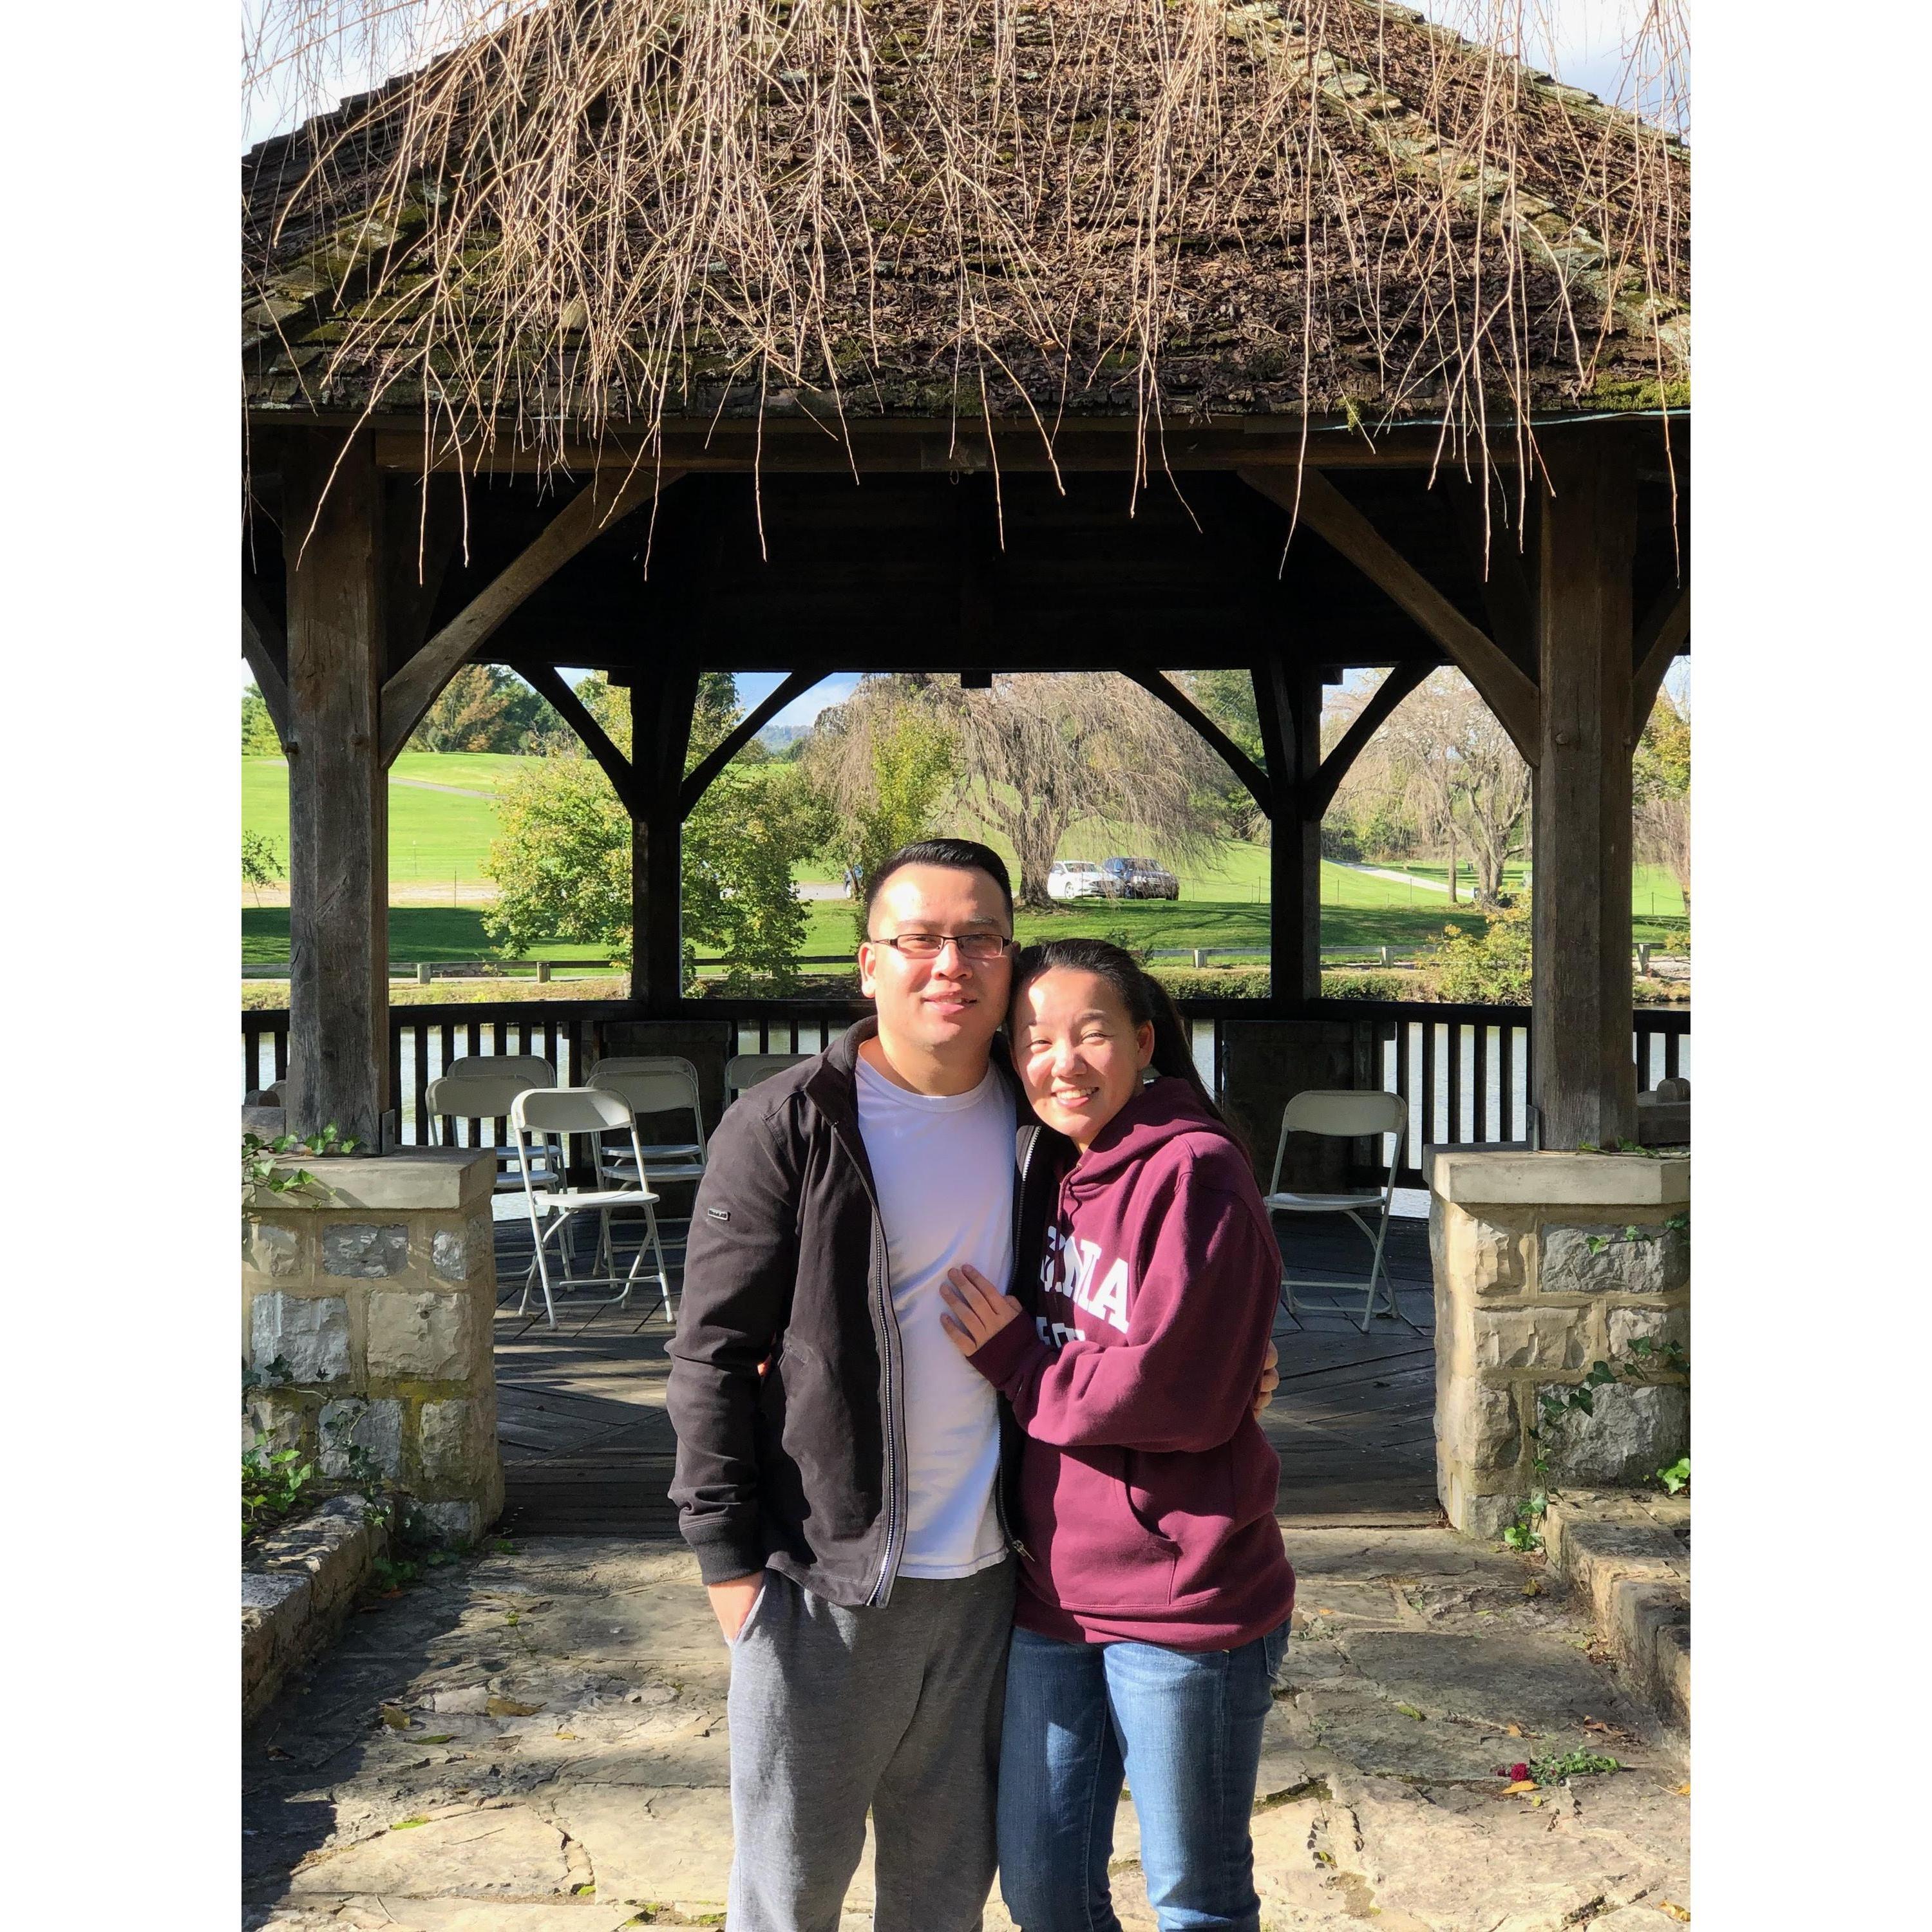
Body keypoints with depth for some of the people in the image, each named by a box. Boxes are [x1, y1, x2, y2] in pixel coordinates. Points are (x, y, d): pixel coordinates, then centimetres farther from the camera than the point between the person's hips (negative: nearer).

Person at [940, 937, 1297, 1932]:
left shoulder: (1194, 1172, -16)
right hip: (1053, 1590, 7)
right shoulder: (1055, 1170, 9)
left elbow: (1179, 1392, -22)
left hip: (1181, 1599, -7)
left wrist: (1014, 1361, -11)